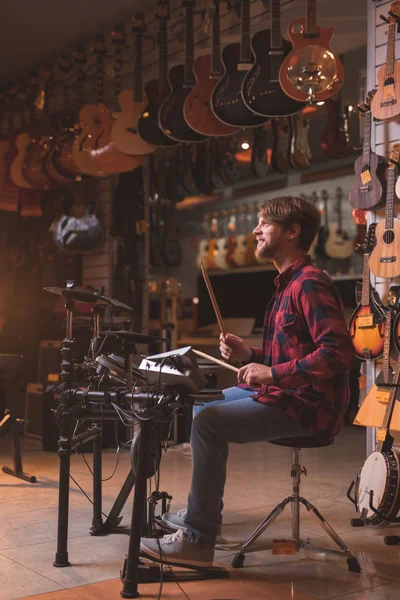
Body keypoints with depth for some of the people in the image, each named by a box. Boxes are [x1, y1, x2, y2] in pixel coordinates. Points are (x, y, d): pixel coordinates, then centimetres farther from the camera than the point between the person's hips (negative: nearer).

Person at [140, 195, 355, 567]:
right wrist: (250, 355, 4)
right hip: (283, 394, 11)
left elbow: (338, 353, -28)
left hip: (306, 405, -11)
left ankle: (199, 540, -15)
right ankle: (200, 511, 27)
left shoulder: (310, 284, -17)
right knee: (203, 408, 18)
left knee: (208, 424, -22)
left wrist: (271, 373, -26)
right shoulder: (288, 283, 16)